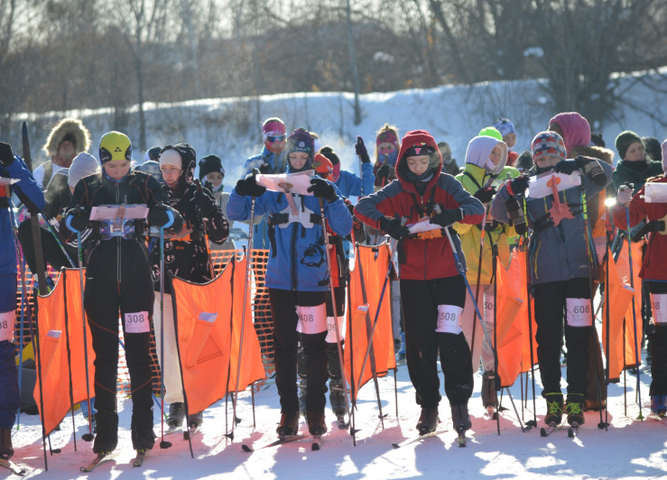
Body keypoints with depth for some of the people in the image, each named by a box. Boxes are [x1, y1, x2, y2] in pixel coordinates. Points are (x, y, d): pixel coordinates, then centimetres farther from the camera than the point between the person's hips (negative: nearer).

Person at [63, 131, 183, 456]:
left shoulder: (145, 185, 5)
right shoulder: (88, 188, 8)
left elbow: (176, 223, 1)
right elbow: (67, 227, 1)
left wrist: (158, 214, -22)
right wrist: (79, 218, -23)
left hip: (137, 276, -1)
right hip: (100, 279, 1)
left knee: (139, 351, -3)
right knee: (104, 353, 2)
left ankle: (143, 428, 2)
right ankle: (106, 429, 7)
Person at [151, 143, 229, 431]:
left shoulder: (200, 197, -1)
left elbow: (220, 233, 3)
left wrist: (190, 234, -4)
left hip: (194, 277, -3)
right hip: (163, 276, 3)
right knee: (166, 341, 0)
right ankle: (175, 400, 11)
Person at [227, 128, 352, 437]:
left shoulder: (321, 189, 4)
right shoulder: (273, 189, 7)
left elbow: (344, 228, -3)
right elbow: (235, 213, 6)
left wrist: (331, 199, -18)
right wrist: (243, 191, -13)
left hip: (313, 279, -1)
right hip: (281, 280, 1)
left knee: (314, 344, -2)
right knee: (283, 345, 4)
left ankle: (316, 410, 8)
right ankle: (288, 409, 12)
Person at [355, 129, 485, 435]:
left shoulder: (447, 185, 1)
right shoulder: (397, 191, 4)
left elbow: (478, 210, -9)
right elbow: (363, 207, -6)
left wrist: (454, 214, -30)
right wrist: (385, 222, -25)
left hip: (448, 274, -2)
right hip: (413, 277, 2)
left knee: (450, 337, -12)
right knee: (419, 343, 4)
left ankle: (459, 401, -1)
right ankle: (428, 404, 15)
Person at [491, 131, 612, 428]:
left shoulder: (577, 183, 9)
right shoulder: (528, 189, 9)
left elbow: (604, 175, -3)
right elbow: (498, 212, 1)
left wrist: (581, 163, -19)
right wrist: (509, 190, -18)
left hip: (579, 269, 0)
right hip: (545, 273, 1)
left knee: (578, 337, -2)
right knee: (548, 339, 1)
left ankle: (576, 400, 3)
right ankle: (553, 400, 9)